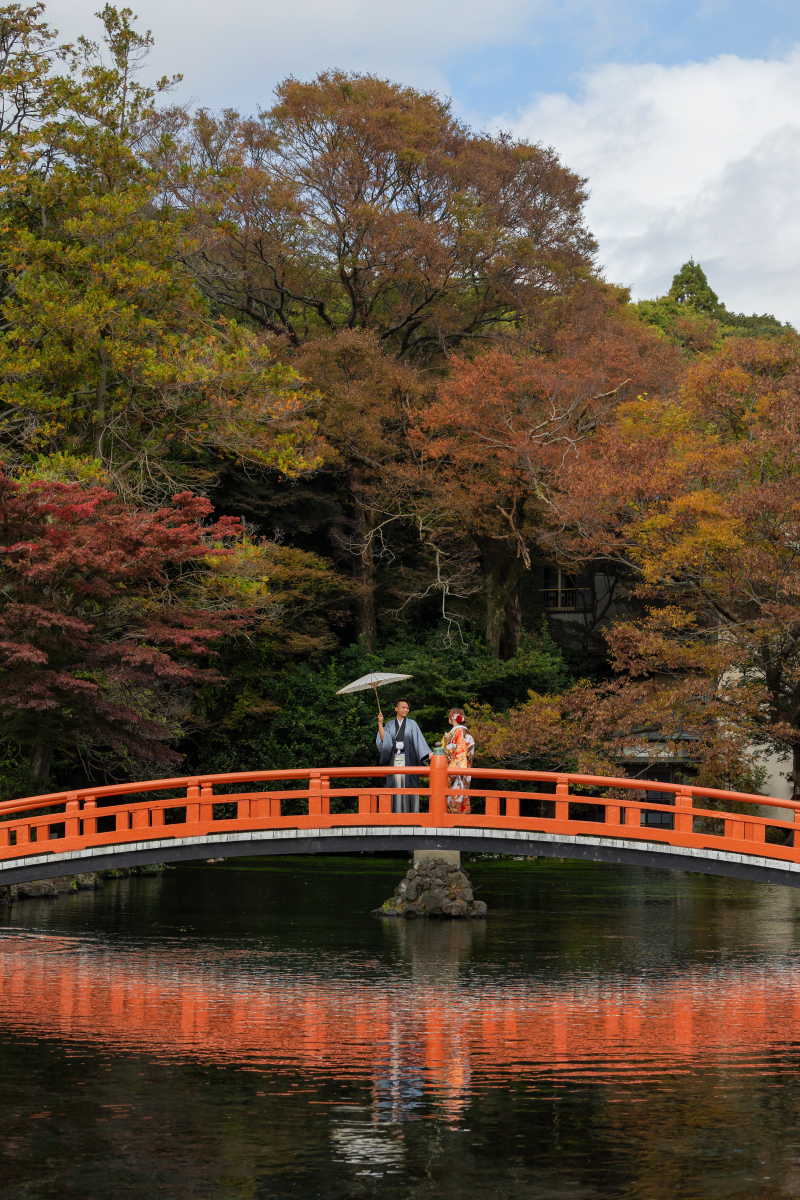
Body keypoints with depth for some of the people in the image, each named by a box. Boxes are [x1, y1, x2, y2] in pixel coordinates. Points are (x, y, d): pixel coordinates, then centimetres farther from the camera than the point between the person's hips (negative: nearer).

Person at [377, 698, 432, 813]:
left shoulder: (412, 724, 9)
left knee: (408, 786, -7)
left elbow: (419, 740, -1)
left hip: (408, 760, -1)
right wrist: (380, 723, -6)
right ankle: (396, 812, 0)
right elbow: (383, 739, -1)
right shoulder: (390, 725, 13)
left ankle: (410, 812, -4)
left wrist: (429, 753, -13)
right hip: (394, 760, 2)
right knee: (396, 786, -3)